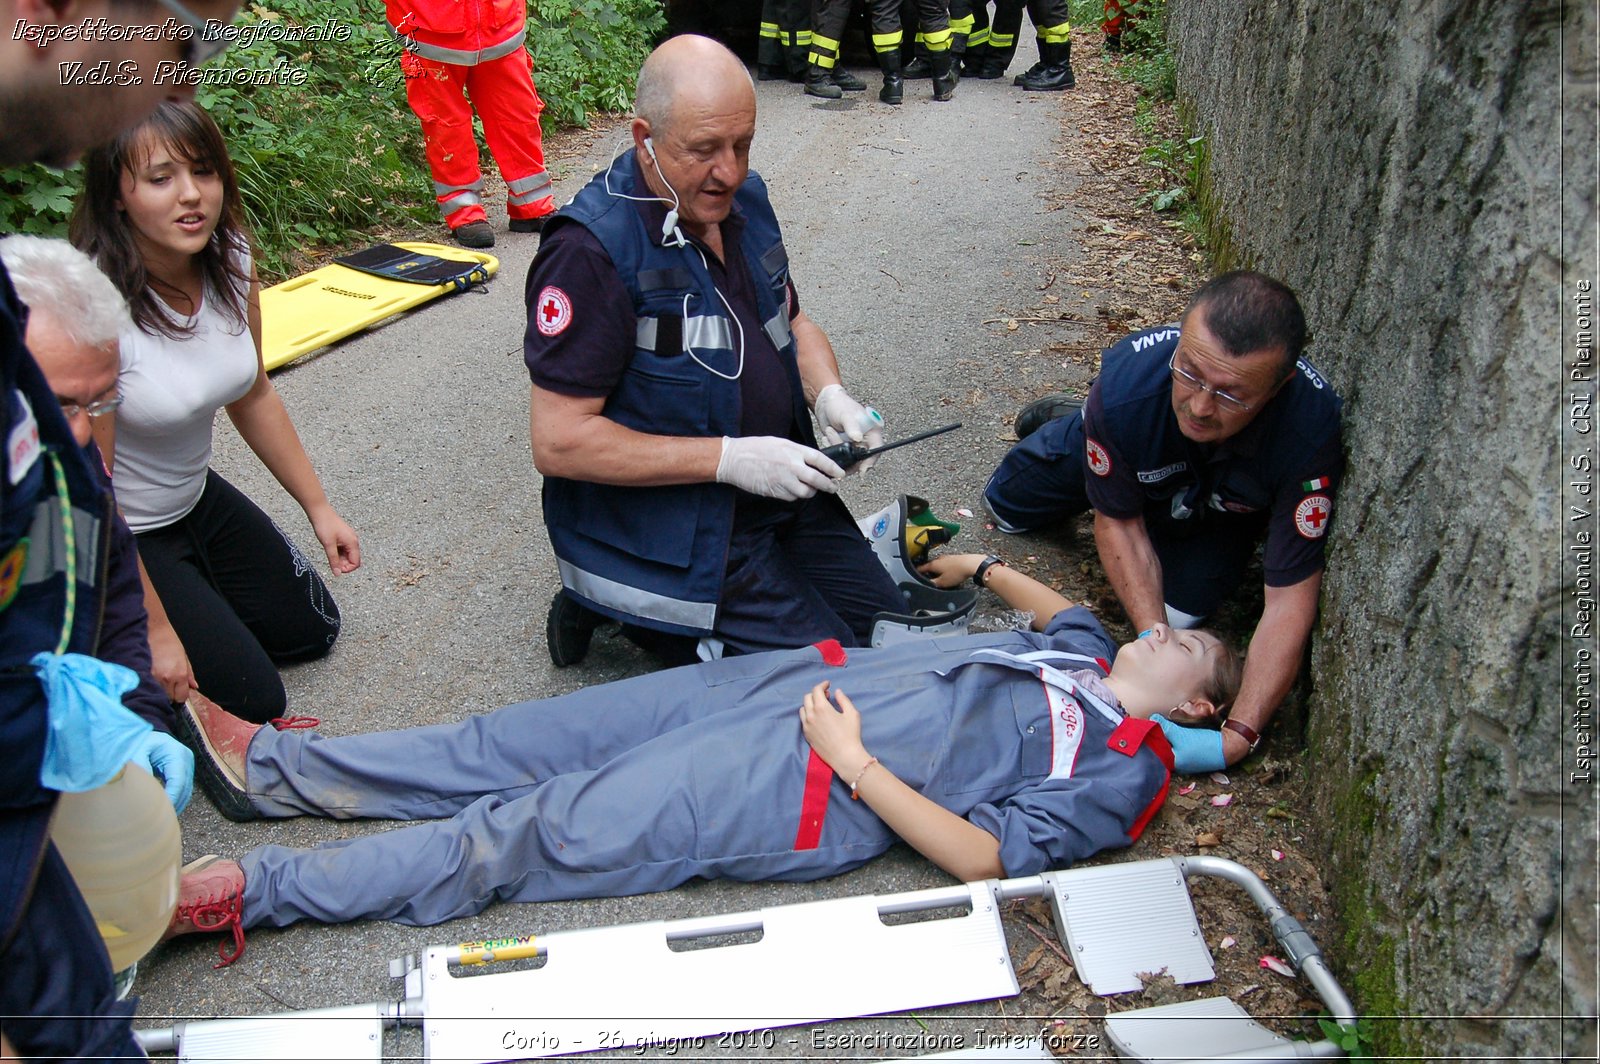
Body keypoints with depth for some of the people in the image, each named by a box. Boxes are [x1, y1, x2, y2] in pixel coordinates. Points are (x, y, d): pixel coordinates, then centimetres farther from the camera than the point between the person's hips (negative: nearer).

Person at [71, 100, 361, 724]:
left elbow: (253, 397, 6)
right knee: (254, 700, -5)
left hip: (196, 500, 7)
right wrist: (152, 630, -22)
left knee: (311, 631, 16)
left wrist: (318, 507, 7)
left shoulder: (230, 262, -11)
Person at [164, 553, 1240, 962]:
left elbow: (982, 855, -17)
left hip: (801, 798, -8)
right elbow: (1060, 605, 43)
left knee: (529, 834, -10)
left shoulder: (1119, 776, -6)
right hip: (793, 681, 8)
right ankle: (270, 768, 12)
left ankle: (251, 891, -3)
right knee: (532, 742, 4)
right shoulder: (1086, 656, 19)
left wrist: (857, 761, -18)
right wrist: (983, 567, 43)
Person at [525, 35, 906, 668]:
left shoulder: (742, 199, 3)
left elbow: (790, 322, 19)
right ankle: (624, 610, 5)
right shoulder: (593, 249, -22)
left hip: (776, 497, 8)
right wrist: (730, 458, -25)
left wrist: (830, 396, -5)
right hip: (665, 533, -8)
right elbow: (558, 440, -24)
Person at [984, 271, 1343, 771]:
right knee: (1007, 504, 11)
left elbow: (1290, 597, -41)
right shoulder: (1124, 387, -44)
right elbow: (1119, 525, -27)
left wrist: (1236, 739, -46)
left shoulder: (1313, 430, -47)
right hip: (1130, 451, 1)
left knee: (1181, 605, -10)